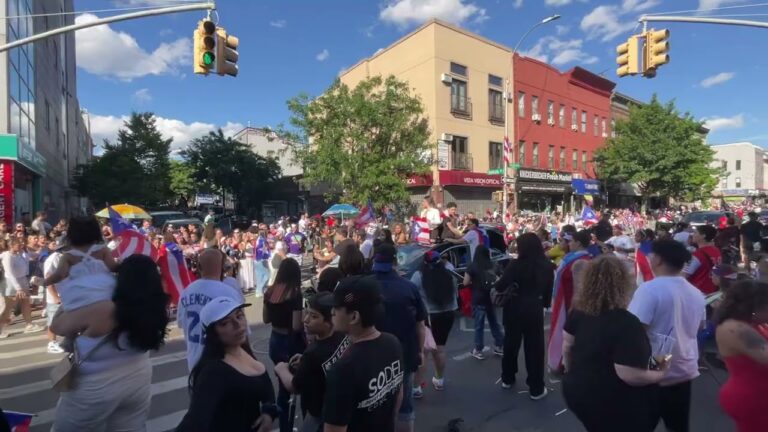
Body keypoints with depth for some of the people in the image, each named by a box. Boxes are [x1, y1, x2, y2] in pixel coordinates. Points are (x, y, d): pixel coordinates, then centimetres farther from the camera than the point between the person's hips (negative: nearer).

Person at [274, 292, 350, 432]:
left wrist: (281, 370, -2)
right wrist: (305, 362, 3)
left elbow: (294, 387, -18)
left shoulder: (314, 353, -37)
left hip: (320, 413, -7)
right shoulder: (343, 336, -16)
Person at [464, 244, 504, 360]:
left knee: (479, 325, 4)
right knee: (494, 323, 18)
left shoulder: (472, 266, -11)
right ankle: (500, 346, 27)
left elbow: (465, 283, -8)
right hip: (491, 298, 5)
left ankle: (478, 350, 10)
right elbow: (497, 280, 11)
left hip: (479, 300, -4)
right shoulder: (492, 265, 2)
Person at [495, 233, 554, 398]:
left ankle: (507, 379, 33)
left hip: (515, 309, -1)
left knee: (511, 343, 16)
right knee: (535, 347, 10)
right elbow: (549, 289, 7)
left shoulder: (516, 264, -16)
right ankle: (536, 388, 17)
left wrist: (494, 286, 4)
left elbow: (500, 286, -18)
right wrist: (545, 303, 22)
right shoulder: (547, 266, -4)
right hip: (535, 310, 1)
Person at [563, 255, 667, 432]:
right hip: (609, 404, -5)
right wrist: (660, 374, -10)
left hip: (576, 391, 5)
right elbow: (629, 375, -28)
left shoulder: (578, 310, -8)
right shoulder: (627, 323, -27)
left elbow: (567, 347, 3)